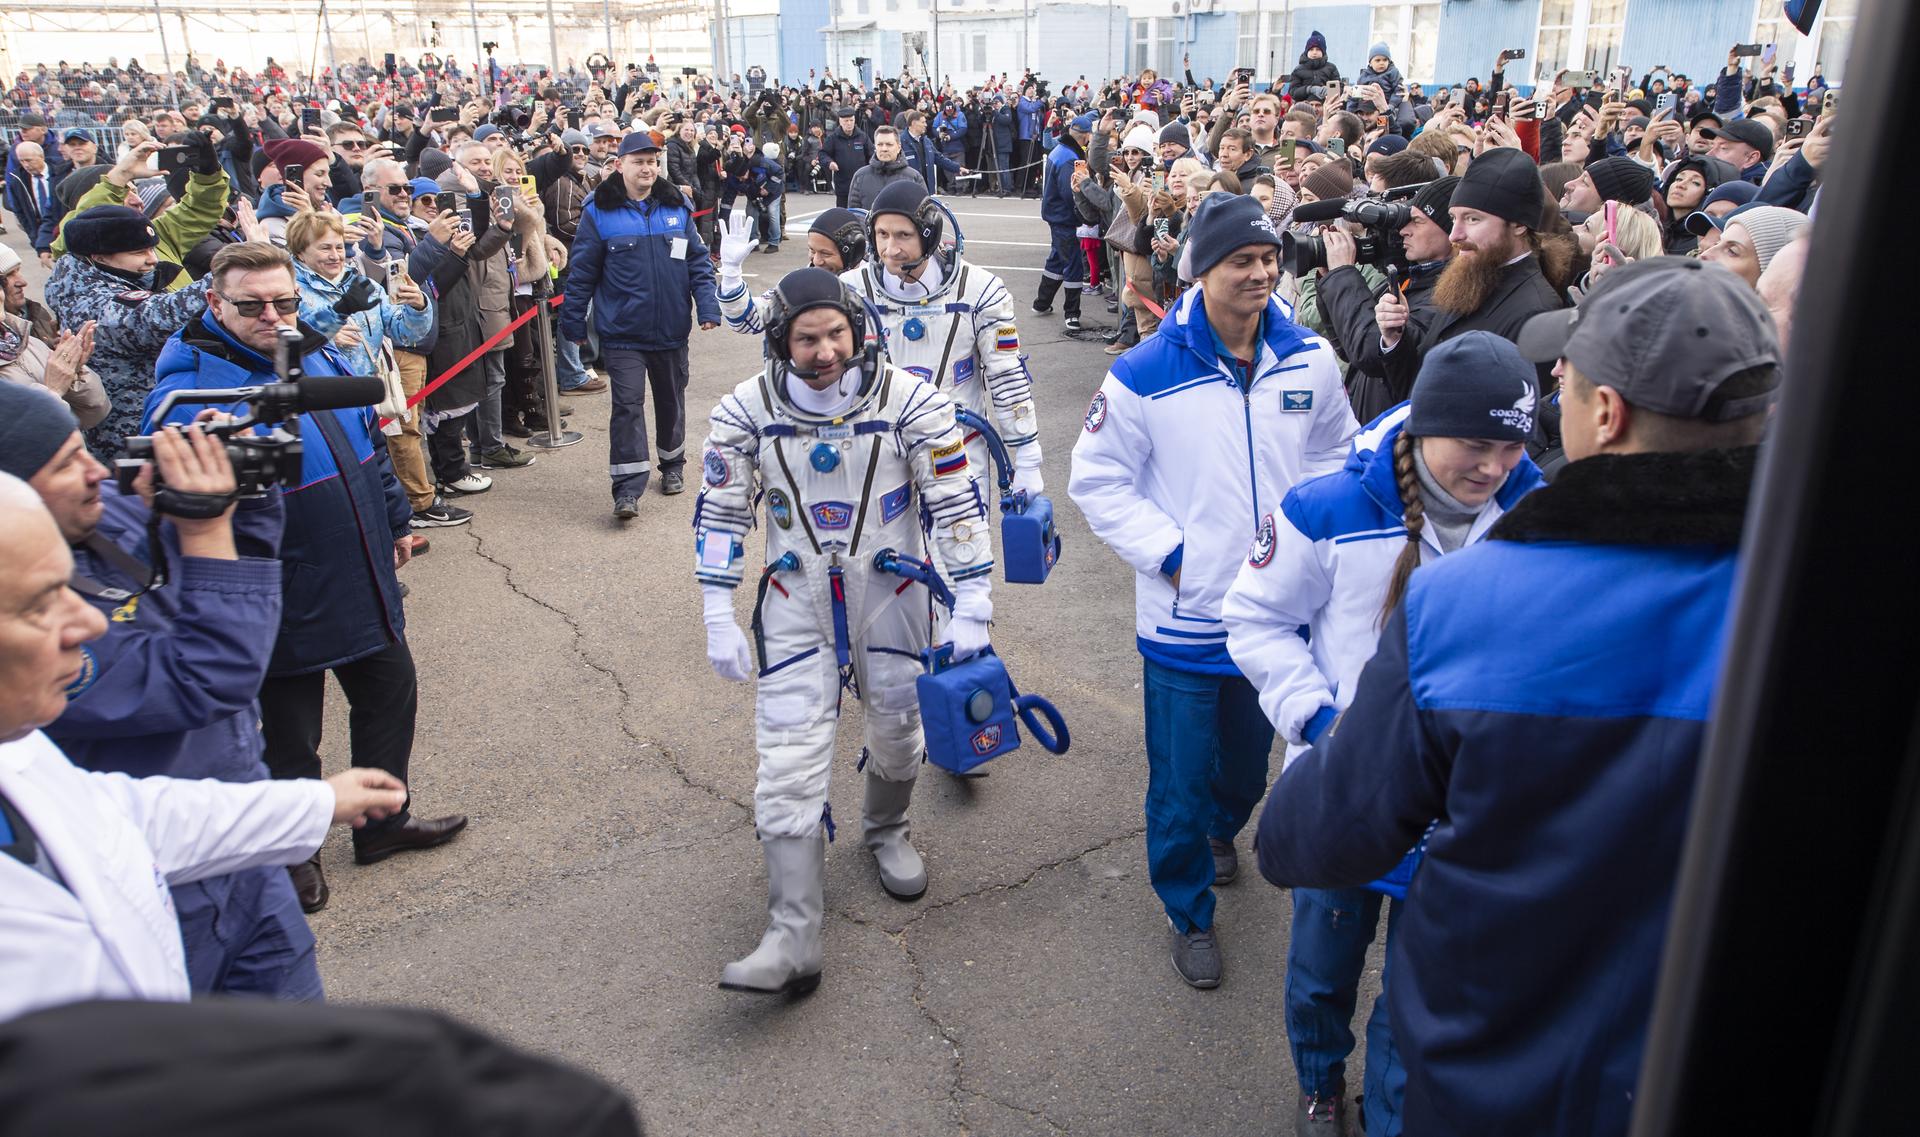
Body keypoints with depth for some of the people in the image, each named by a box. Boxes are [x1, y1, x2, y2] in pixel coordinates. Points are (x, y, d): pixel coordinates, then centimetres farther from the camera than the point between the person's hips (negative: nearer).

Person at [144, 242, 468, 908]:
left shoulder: (319, 356, 4)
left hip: (365, 581, 7)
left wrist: (395, 520, 23)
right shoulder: (191, 389, -18)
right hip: (285, 601, -7)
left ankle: (384, 819, 41)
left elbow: (370, 441, 17)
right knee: (287, 731, 9)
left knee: (390, 694, 20)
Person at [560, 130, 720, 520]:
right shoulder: (600, 212, -6)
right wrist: (573, 322, -2)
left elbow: (697, 261, 6)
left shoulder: (676, 207, 4)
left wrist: (708, 306, -5)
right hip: (622, 331, -3)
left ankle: (672, 465, 36)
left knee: (671, 400, 17)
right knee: (627, 404, -8)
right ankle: (627, 488, -6)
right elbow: (582, 272, -2)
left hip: (671, 330, 3)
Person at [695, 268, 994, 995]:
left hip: (890, 598, 0)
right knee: (788, 764, -7)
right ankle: (793, 942, -5)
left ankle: (886, 831, 50)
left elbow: (956, 504, -9)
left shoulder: (909, 400, -13)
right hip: (796, 607, 0)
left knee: (897, 733, 16)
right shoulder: (746, 412, -8)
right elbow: (720, 514, 0)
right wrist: (719, 621, -2)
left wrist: (970, 609, -11)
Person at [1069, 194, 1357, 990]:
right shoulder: (1146, 374, -13)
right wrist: (1171, 553, -15)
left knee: (1249, 754, 24)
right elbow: (1096, 481, -7)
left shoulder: (1309, 363, -2)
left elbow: (1335, 454, 13)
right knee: (1180, 781, 8)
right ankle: (1189, 912, 32)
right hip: (1183, 616, -4)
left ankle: (1221, 827, 58)